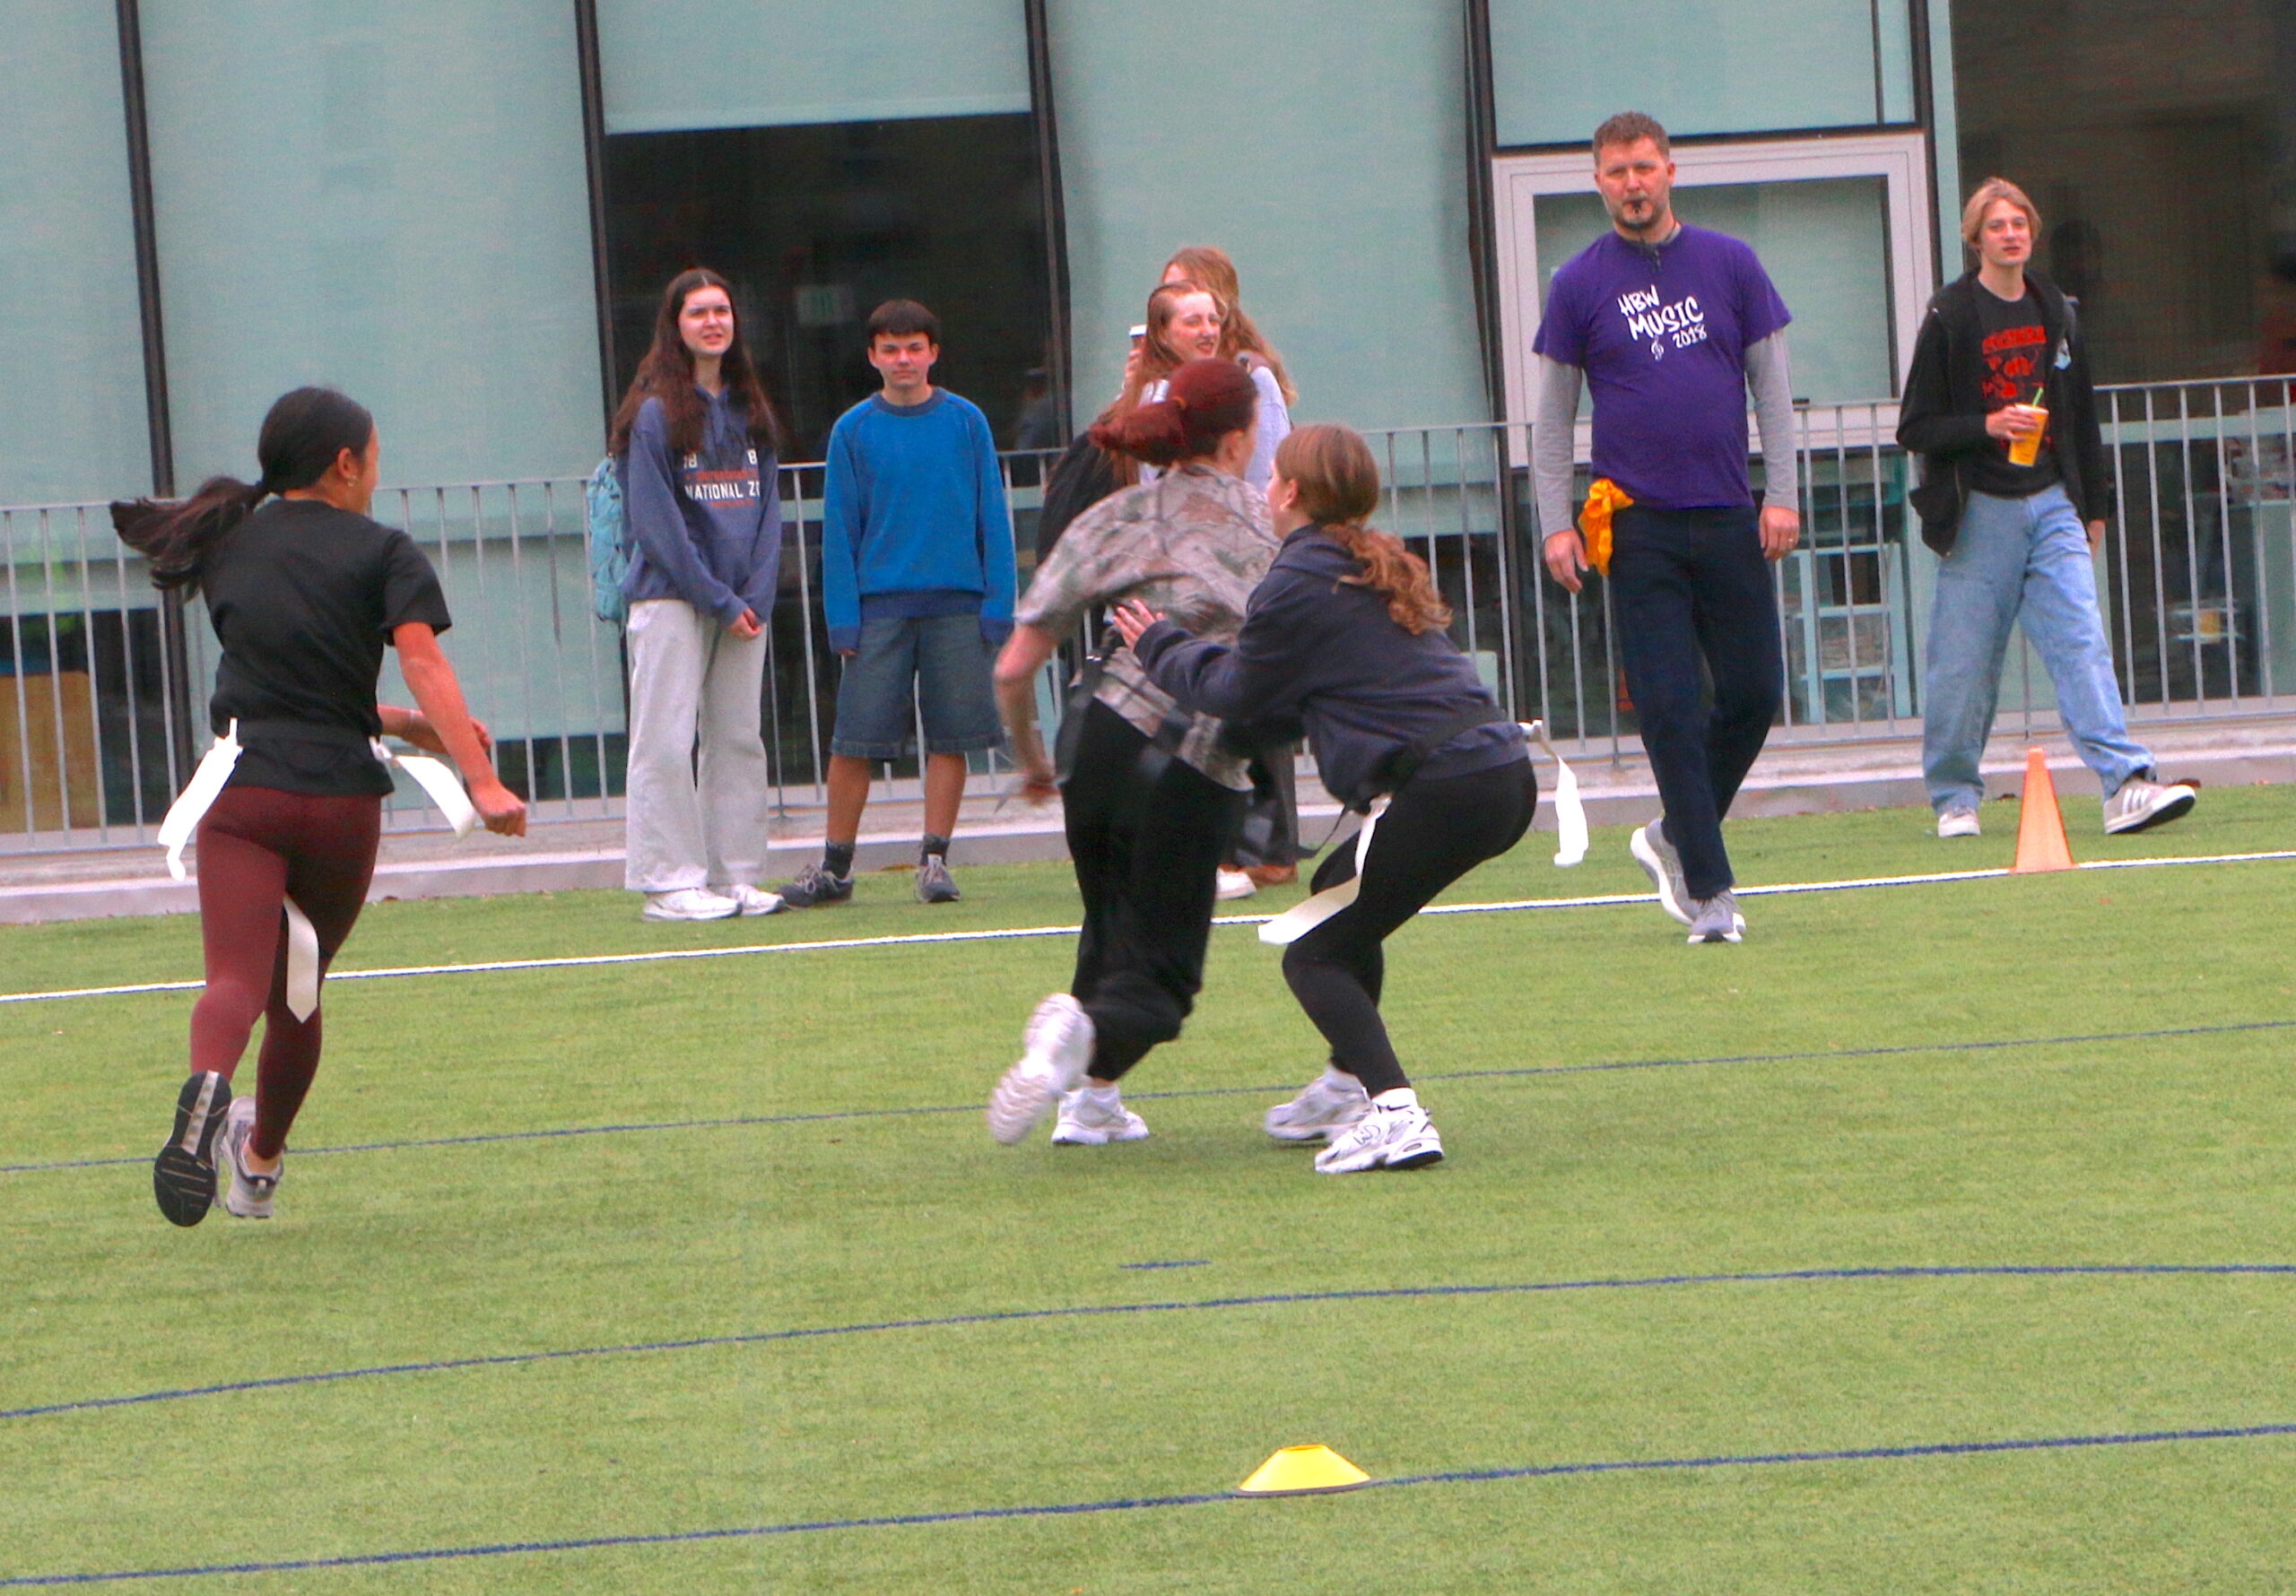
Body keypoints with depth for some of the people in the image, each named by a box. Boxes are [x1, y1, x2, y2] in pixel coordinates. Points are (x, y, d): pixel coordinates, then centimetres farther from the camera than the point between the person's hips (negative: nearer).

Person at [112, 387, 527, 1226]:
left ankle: (207, 1084, -47)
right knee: (297, 994, 19)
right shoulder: (382, 553, 3)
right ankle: (260, 1161, 36)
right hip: (343, 795, -1)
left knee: (236, 978, -15)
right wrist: (482, 781, -21)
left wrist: (404, 724, 29)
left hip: (244, 788, 1)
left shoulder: (227, 549, 16)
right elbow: (424, 664, -13)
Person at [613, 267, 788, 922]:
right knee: (667, 744, -7)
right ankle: (669, 883, -4)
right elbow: (654, 520, -9)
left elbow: (768, 507, 12)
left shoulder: (749, 411, 13)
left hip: (743, 602, 6)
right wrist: (717, 599, -12)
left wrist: (757, 595, -3)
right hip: (671, 595, -6)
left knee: (738, 740, 6)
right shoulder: (655, 412, -5)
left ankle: (735, 875, 11)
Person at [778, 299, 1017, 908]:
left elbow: (992, 518, 5)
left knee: (950, 737, 1)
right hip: (879, 605, 0)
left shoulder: (966, 423, 4)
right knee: (854, 740, -1)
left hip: (956, 606, 0)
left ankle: (934, 858, 9)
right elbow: (840, 530, 4)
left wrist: (998, 602, -2)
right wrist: (843, 618, -4)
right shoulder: (854, 430, 4)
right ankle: (835, 866, 8)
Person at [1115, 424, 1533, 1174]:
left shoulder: (1299, 584, -6)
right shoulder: (1379, 567, 21)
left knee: (1315, 956, -1)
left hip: (1445, 790, -9)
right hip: (1505, 770, 9)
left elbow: (1233, 691, 5)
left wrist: (1159, 648, 22)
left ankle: (1394, 1112, -20)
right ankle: (1352, 1083, 38)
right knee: (1338, 890, 30)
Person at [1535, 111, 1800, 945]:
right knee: (1669, 710, -5)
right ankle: (1708, 889, -2)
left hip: (1729, 519, 2)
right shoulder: (1580, 283, 3)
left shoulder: (1728, 264, 7)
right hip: (1638, 525, -2)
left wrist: (1782, 495, -1)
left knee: (1754, 693, 1)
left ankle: (1674, 837, 22)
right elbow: (1553, 415, 5)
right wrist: (1556, 523, -4)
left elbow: (1771, 382, 8)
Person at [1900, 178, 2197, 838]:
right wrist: (1987, 425, -18)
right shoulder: (1950, 318, -3)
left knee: (2082, 640, -10)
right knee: (1965, 659, 0)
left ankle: (2126, 783, -19)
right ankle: (1954, 798, 15)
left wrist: (2093, 507, 19)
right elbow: (1915, 428, -3)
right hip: (1980, 511, -3)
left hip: (2052, 505, 3)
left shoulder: (2056, 313, 11)